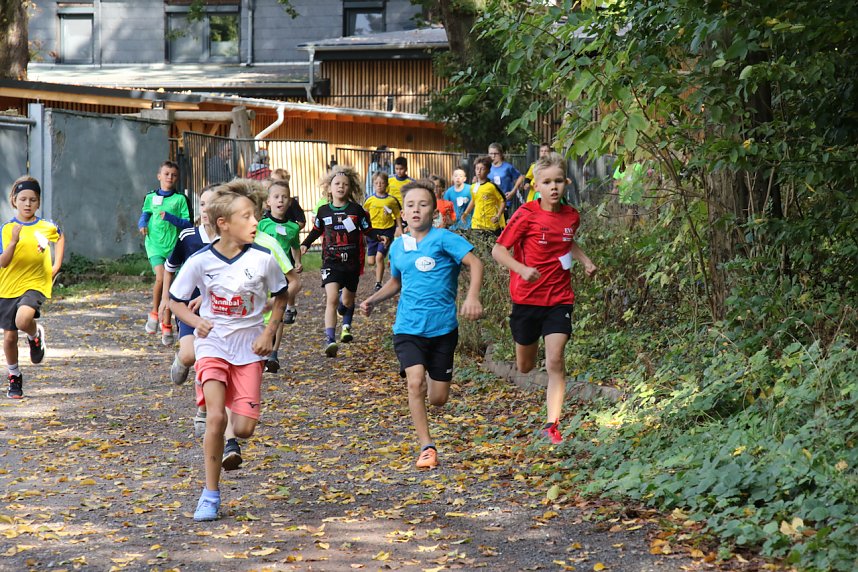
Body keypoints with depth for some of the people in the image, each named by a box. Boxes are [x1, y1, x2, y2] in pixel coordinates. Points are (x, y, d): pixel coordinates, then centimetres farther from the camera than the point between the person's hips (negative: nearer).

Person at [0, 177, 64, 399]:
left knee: (23, 320, -31)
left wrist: (57, 265, 13)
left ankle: (36, 335, 4)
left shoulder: (47, 227, -1)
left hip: (35, 284, -1)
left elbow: (60, 238, 24)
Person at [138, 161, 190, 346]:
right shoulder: (151, 197, 7)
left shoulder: (180, 199, 1)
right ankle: (154, 313, 0)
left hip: (173, 245, 0)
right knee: (161, 278, -22)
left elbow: (187, 223, -3)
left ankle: (167, 325, 17)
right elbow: (144, 215, 20)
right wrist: (142, 225, -1)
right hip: (155, 244, 0)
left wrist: (169, 217, -17)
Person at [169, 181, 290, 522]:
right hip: (212, 344, -1)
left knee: (244, 428, -6)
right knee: (215, 418, -18)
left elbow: (281, 296, 9)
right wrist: (196, 321, -15)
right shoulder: (200, 261, -11)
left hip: (249, 347, 1)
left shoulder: (262, 259, -9)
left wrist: (269, 332, -3)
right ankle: (211, 494, -4)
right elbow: (176, 300, 4)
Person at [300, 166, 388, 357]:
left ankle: (346, 325, 49)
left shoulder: (356, 210, -2)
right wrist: (304, 245, 8)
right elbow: (316, 231, 18)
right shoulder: (323, 211, 2)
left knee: (348, 300, 16)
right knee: (332, 299, -19)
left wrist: (379, 237, -15)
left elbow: (368, 230, 3)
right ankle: (329, 340, -25)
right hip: (331, 262, -1)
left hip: (352, 262, 1)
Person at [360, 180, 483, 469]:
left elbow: (475, 263, -18)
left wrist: (472, 296, -34)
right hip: (408, 327, 2)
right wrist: (374, 299, 10)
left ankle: (432, 379, 43)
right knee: (414, 382, -21)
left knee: (438, 398, 5)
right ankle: (426, 446, -12)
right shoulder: (398, 247, 9)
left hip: (442, 326, -2)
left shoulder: (442, 238, -8)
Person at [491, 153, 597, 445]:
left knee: (555, 361, -12)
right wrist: (522, 269, -26)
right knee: (525, 367, 11)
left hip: (559, 299, 2)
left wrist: (586, 260, 9)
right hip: (527, 298, -1)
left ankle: (551, 425, -11)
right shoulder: (526, 215, -11)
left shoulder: (571, 216, 3)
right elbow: (498, 250, -10)